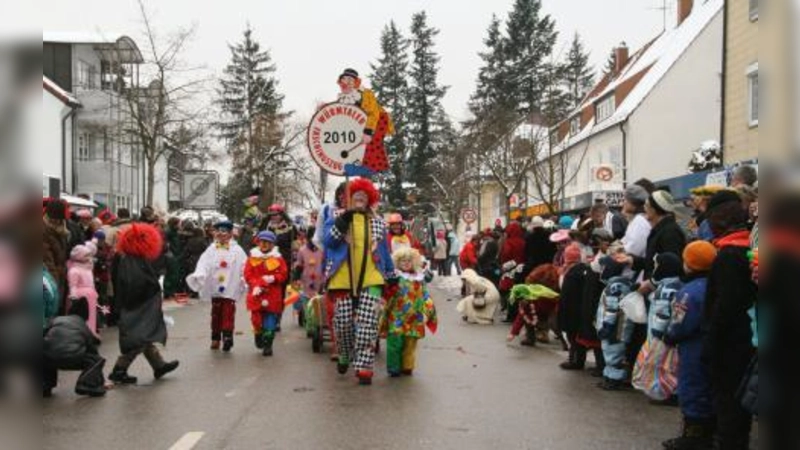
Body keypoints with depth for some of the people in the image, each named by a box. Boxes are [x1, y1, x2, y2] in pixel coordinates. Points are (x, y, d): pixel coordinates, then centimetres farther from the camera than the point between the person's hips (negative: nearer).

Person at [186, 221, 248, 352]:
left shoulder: (237, 250, -2)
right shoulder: (211, 249, 3)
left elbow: (244, 267, -3)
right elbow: (203, 264, -8)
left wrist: (245, 282, -11)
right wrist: (198, 276, -23)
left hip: (230, 288, -3)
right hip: (215, 287, 3)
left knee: (228, 313, -5)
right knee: (216, 313, 11)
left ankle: (227, 337, -7)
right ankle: (215, 338, 19)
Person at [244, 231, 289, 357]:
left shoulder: (278, 258, 3)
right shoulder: (252, 258, 5)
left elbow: (283, 275, 1)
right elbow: (248, 275, 1)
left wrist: (273, 278, -17)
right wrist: (256, 285, -14)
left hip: (273, 295, -1)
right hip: (256, 294, 1)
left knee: (270, 320, -2)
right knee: (256, 319, 1)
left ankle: (267, 345, 6)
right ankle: (258, 336, 29)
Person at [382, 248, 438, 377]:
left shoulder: (419, 278, 10)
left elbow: (425, 296, 12)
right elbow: (387, 296, -6)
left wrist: (427, 312, 7)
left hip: (413, 319, 4)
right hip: (396, 318, -3)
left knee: (410, 344, 9)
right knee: (395, 342, -5)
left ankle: (407, 367, 21)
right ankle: (394, 368, 4)